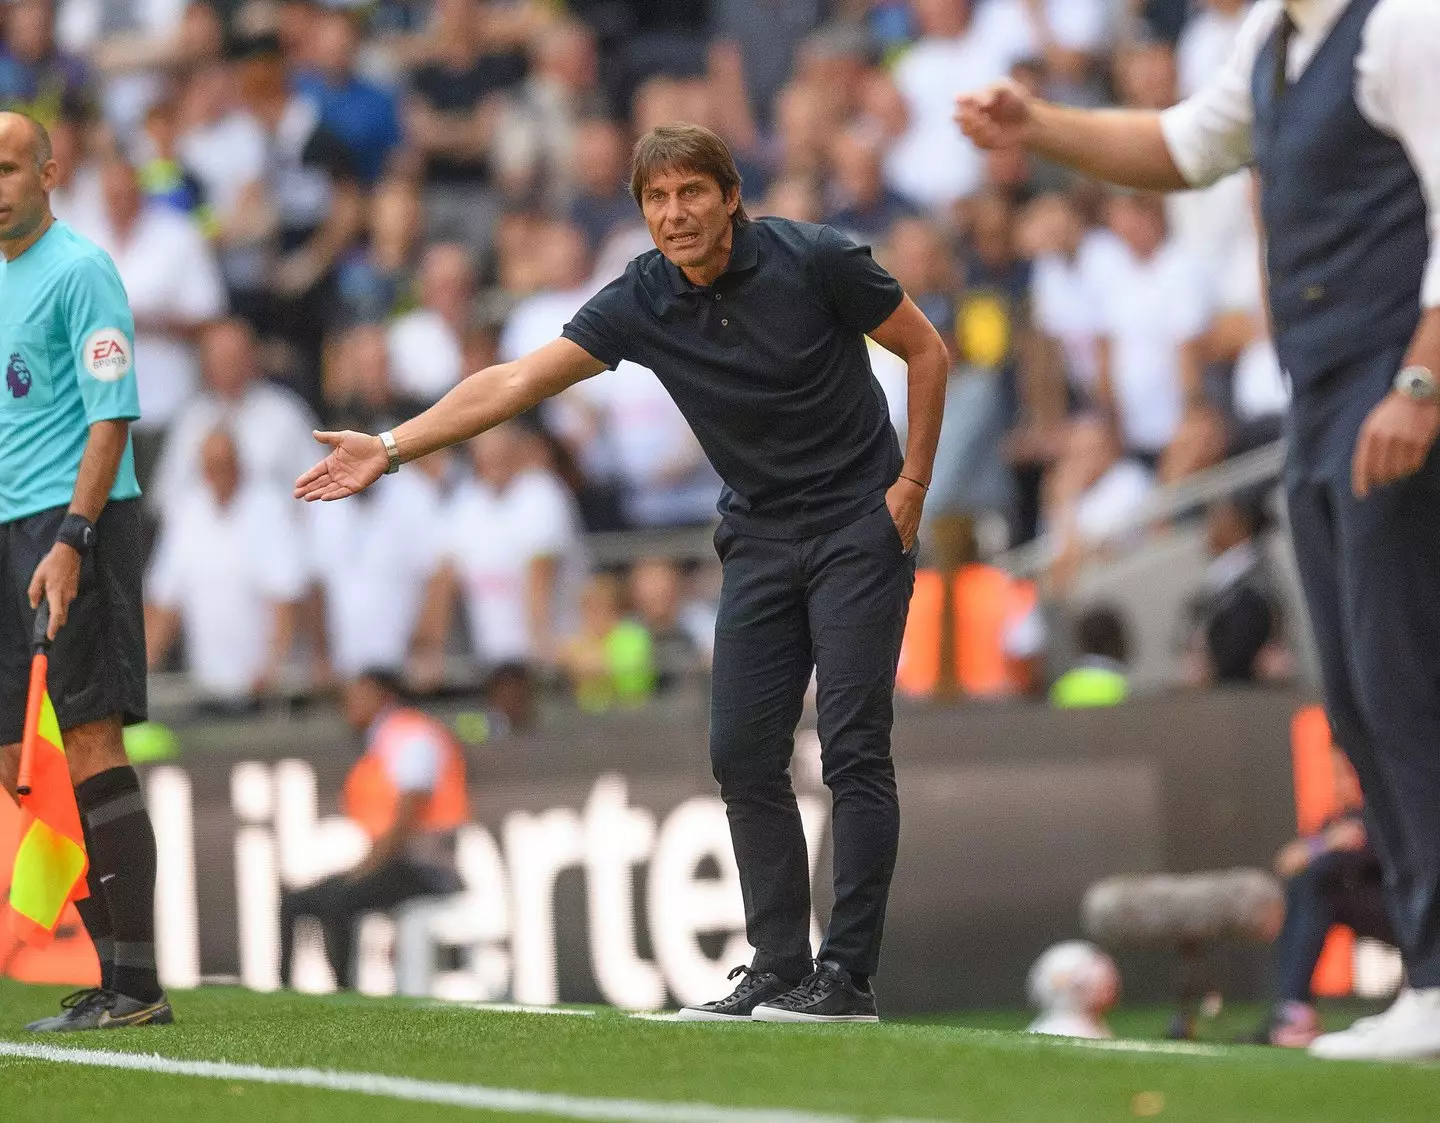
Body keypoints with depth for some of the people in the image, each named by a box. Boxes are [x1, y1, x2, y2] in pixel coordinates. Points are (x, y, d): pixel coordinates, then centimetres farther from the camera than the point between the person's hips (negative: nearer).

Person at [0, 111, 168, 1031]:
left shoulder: (80, 270, -7)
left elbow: (112, 414, -13)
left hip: (74, 520, -8)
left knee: (89, 740, -12)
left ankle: (134, 984, -12)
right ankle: (115, 972, 8)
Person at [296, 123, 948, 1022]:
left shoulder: (814, 262, -15)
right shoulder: (641, 304, -6)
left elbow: (928, 351, -4)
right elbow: (517, 381, -10)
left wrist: (912, 486, -8)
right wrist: (392, 447, -17)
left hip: (858, 524, -5)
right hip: (760, 536, 5)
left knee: (854, 747, -10)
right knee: (744, 751, -1)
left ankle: (848, 978, -9)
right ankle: (780, 971, 5)